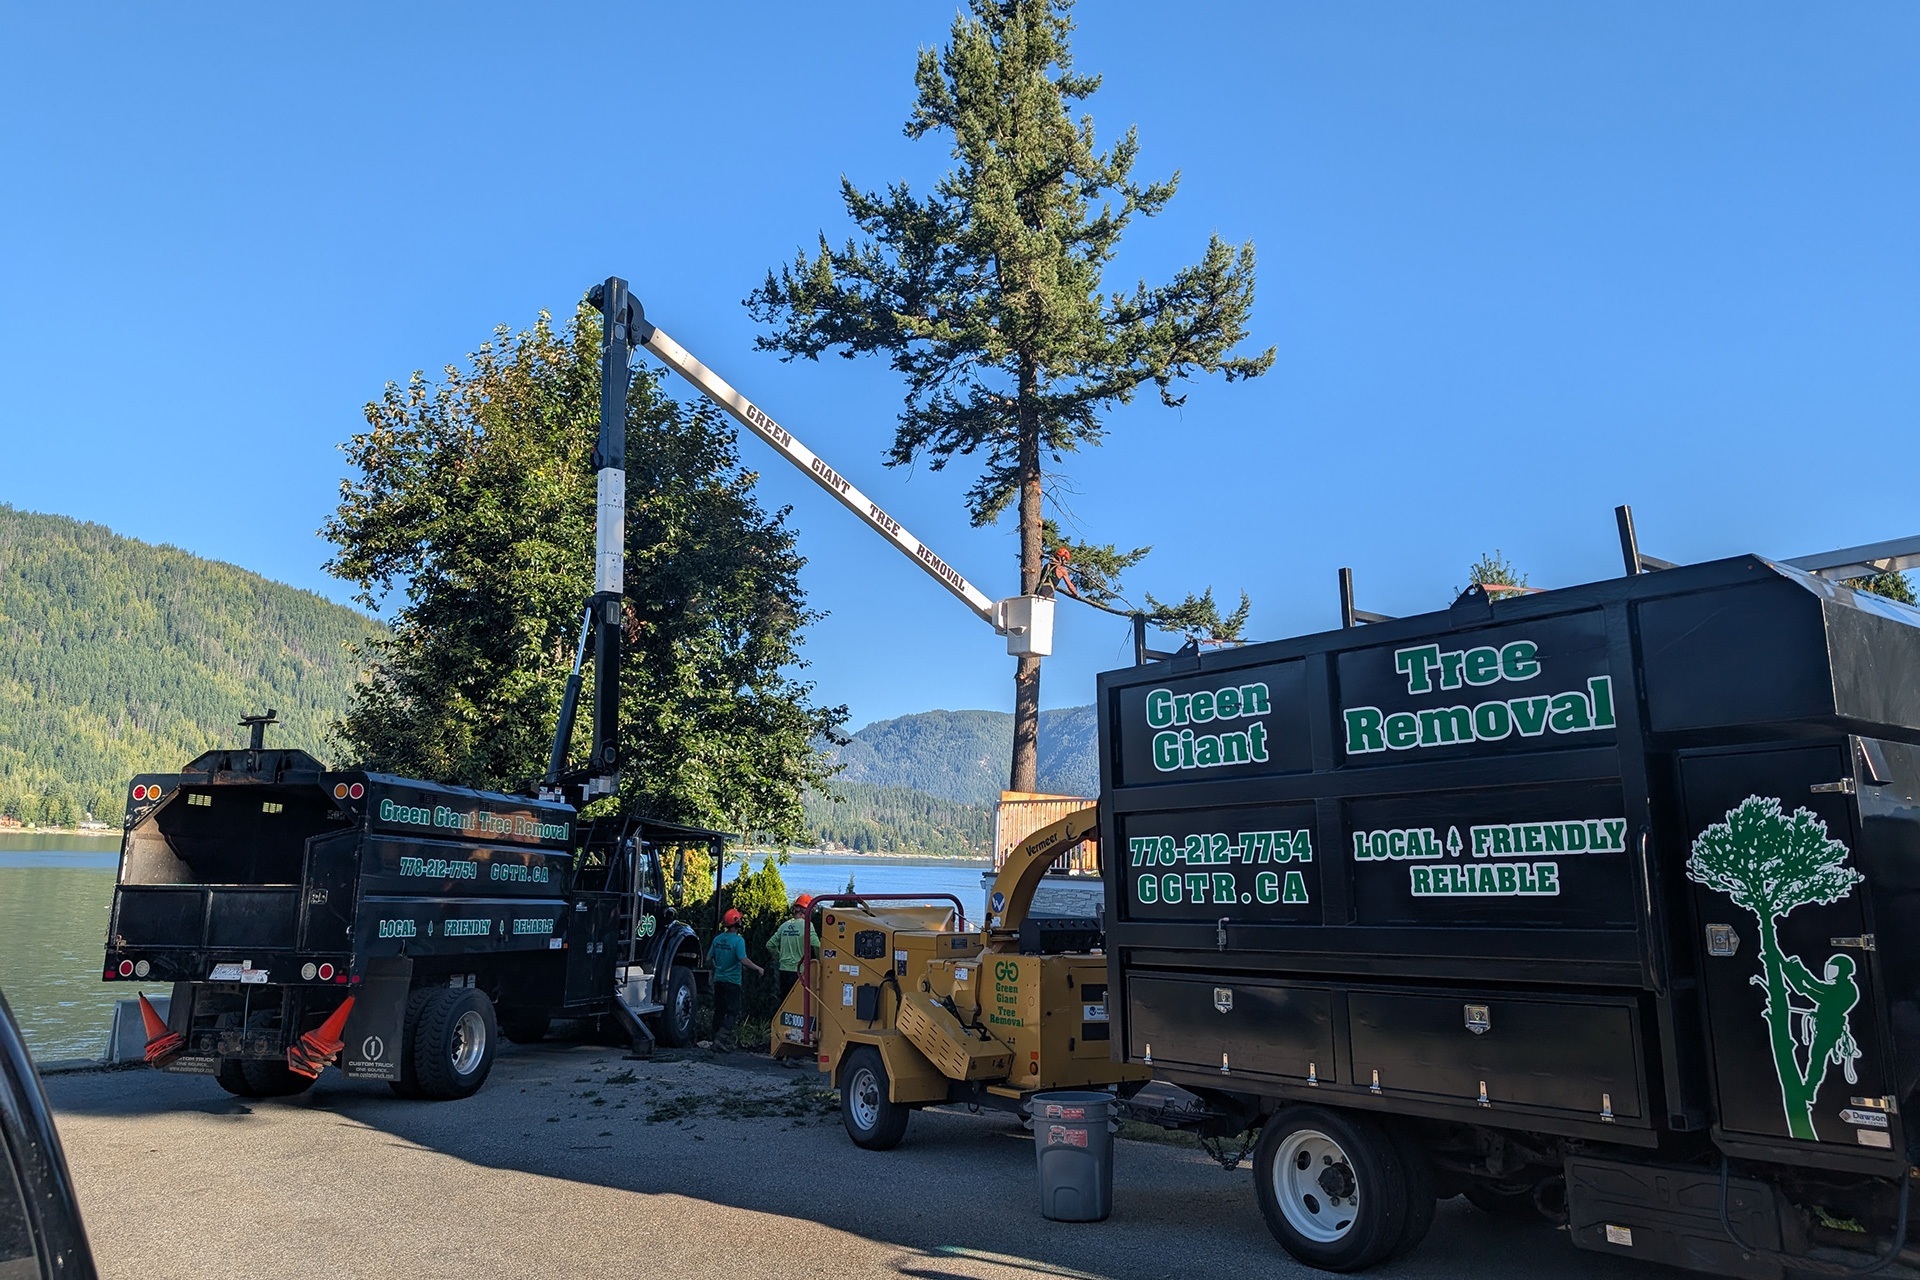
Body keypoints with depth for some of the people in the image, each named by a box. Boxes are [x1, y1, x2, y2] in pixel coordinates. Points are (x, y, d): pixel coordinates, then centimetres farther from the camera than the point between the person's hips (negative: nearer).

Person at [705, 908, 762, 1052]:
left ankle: (717, 1040, 18)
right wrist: (758, 968, -9)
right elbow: (743, 960, -23)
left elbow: (708, 959, 10)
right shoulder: (738, 940, -15)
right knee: (733, 1012, -2)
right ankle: (721, 1038, -16)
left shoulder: (717, 939, 4)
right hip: (732, 981, -6)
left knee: (719, 1011, 14)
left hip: (718, 979, 6)